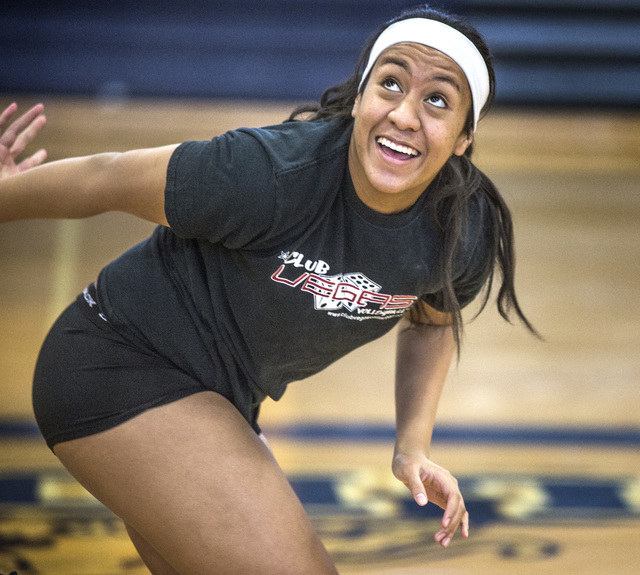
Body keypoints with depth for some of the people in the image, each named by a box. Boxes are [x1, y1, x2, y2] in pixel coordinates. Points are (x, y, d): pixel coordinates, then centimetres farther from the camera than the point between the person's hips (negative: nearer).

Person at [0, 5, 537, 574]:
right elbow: (107, 178, -16)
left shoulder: (467, 233, -11)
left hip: (214, 401, 8)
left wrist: (413, 445, -1)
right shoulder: (270, 173, -31)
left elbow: (431, 323, 12)